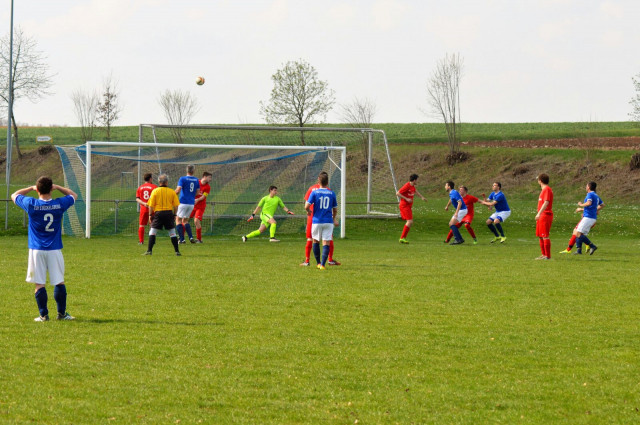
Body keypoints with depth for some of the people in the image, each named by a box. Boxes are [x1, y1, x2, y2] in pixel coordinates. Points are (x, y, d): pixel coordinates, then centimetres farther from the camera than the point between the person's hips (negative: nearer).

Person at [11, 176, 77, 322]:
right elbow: (73, 195, 16)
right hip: (54, 250, 1)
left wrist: (31, 188, 16)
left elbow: (14, 195, 11)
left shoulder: (31, 204, -9)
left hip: (36, 250, -1)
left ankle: (43, 315, 2)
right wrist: (58, 187, 14)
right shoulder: (59, 204, -6)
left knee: (39, 284, 2)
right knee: (59, 282, 9)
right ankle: (61, 313, 11)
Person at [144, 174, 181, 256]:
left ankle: (149, 250, -3)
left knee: (152, 231, 5)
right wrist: (174, 214, 13)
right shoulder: (172, 192, 3)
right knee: (172, 232, 8)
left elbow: (151, 205, -3)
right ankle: (177, 251, 8)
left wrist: (150, 215, 6)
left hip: (158, 213, -1)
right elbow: (176, 205, 2)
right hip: (169, 213, 1)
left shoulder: (155, 191, -1)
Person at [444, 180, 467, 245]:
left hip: (462, 210, -10)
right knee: (451, 224, 12)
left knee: (452, 224, -16)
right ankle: (460, 239, 13)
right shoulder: (451, 193, 9)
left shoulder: (454, 193, -21)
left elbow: (460, 202, -29)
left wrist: (456, 212, -34)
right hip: (459, 210, 10)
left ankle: (458, 239, -18)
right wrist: (447, 206, 46)